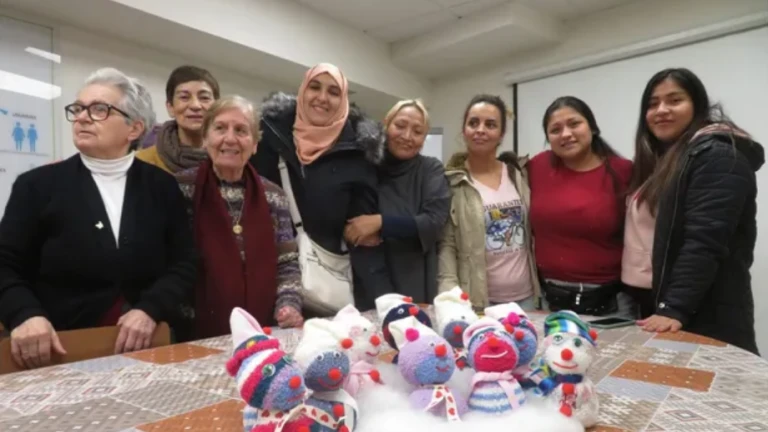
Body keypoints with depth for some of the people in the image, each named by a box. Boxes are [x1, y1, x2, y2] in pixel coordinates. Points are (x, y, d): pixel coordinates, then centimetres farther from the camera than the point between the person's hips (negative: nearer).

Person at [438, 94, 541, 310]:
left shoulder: (519, 174, 7)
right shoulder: (449, 181, -8)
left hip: (526, 297, 4)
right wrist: (451, 296, -18)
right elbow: (445, 244, -11)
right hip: (476, 302, -4)